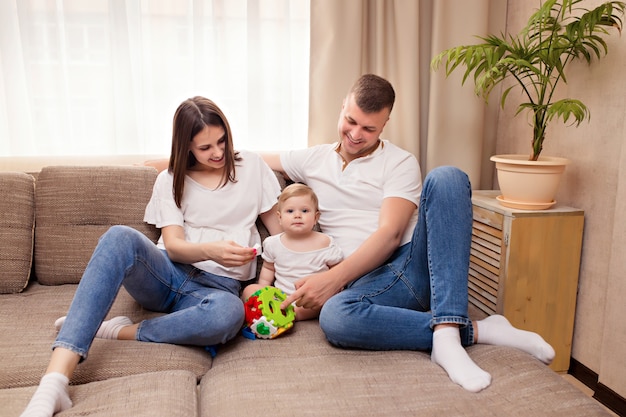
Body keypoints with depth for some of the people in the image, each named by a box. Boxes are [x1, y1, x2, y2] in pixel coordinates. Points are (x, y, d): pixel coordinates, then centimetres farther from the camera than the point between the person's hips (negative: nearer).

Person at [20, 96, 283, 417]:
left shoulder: (252, 167, 8)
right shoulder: (171, 181, 8)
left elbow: (278, 227, 10)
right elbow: (173, 245, -6)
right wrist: (210, 250, -29)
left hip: (218, 286, -1)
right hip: (166, 274, 1)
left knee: (229, 313, -41)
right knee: (121, 237, -34)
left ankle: (119, 330, -20)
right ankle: (53, 383, -41)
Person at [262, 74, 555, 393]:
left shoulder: (400, 163, 5)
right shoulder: (313, 160, 16)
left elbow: (389, 234, -9)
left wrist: (333, 278, -21)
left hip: (417, 261, 0)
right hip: (368, 280, 1)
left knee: (446, 178, -26)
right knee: (335, 317, -37)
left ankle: (446, 333, -35)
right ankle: (474, 330, -23)